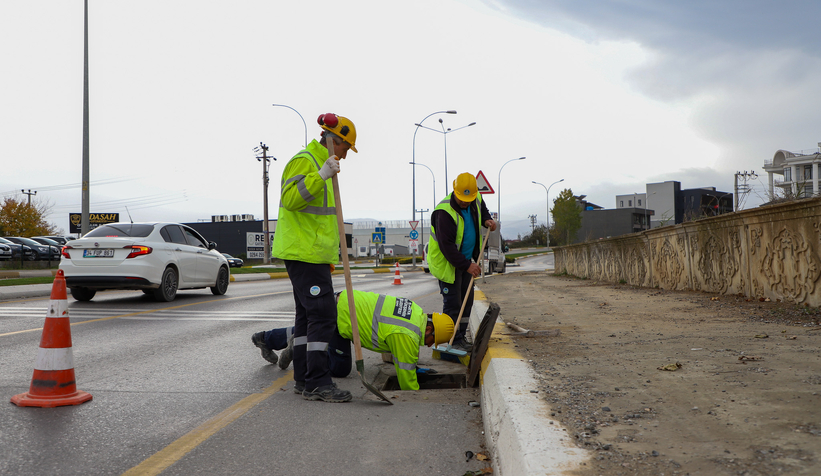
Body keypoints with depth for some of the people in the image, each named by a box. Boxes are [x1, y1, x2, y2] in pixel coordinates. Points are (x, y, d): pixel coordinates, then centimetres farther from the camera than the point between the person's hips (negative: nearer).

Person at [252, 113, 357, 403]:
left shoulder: (320, 164, 23)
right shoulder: (304, 161, -10)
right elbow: (290, 199, -25)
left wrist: (329, 252, 32)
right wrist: (321, 176, -32)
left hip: (313, 252, 11)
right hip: (303, 252, -11)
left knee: (307, 314, 11)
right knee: (322, 314, -13)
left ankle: (304, 378, 17)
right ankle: (317, 383, -11)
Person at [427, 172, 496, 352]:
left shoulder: (476, 199, -4)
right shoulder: (444, 212, -28)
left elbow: (482, 209, 23)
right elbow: (447, 246, -29)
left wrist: (487, 220, 1)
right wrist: (467, 265, -28)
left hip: (466, 260, 8)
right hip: (447, 262, -8)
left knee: (467, 300, 12)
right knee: (453, 303, -7)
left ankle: (461, 337, 22)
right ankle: (454, 341, 1)